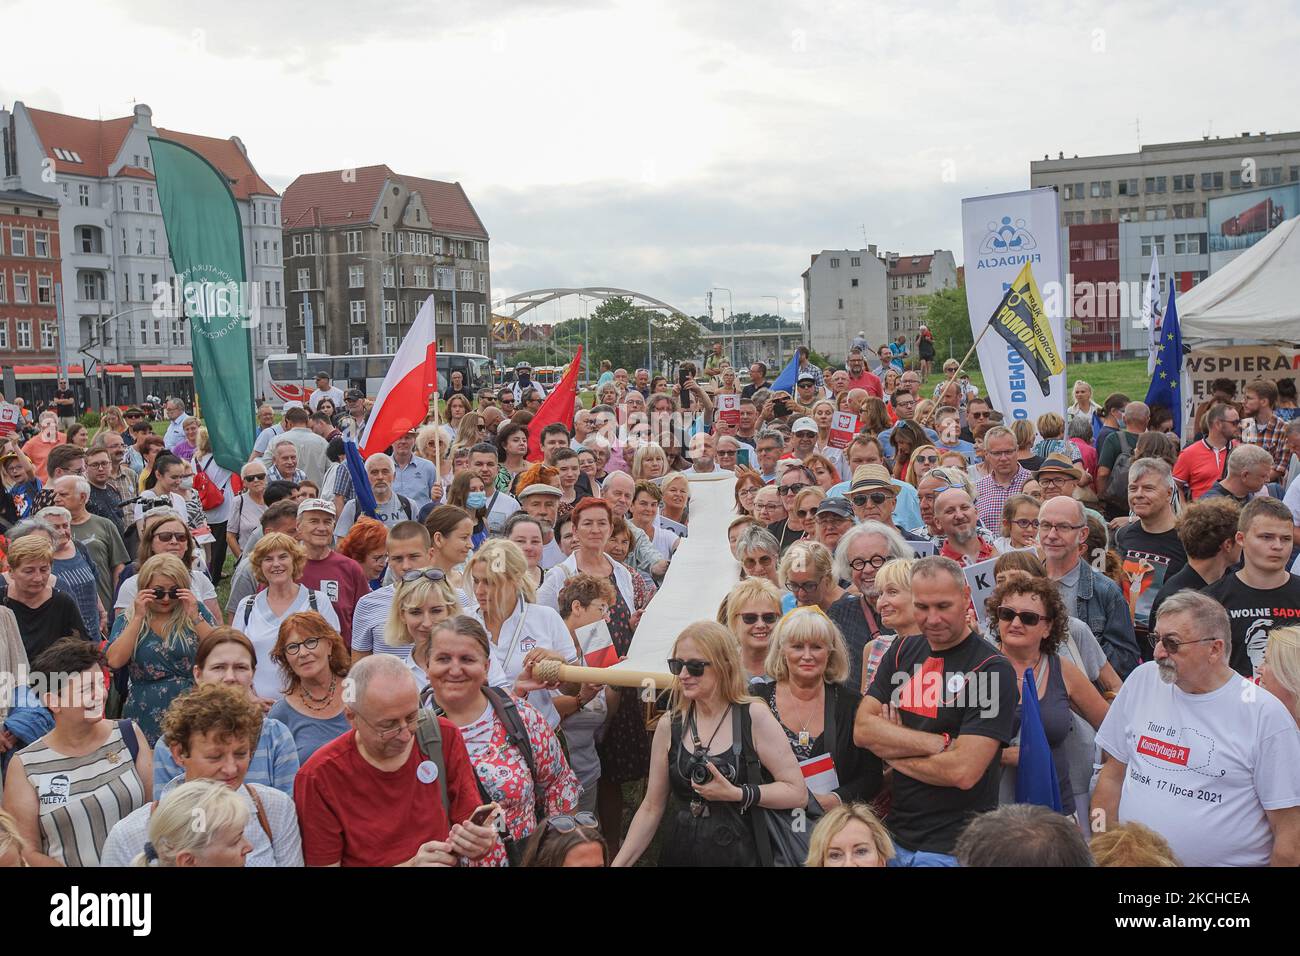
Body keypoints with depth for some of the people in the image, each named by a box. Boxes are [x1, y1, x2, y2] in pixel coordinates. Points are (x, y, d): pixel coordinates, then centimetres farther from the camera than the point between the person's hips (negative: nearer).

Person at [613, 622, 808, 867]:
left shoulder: (754, 717, -9)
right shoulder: (669, 727, 0)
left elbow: (797, 792, -11)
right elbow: (651, 808, 5)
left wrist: (735, 794, -19)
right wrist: (618, 863, -1)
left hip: (739, 855, -3)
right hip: (678, 855, 3)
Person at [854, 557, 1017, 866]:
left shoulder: (992, 669, -15)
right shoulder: (902, 651, 4)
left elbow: (964, 771, -23)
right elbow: (862, 730, -6)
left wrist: (892, 751, -10)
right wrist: (941, 743, -18)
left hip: (954, 850, -5)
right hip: (895, 836, 5)